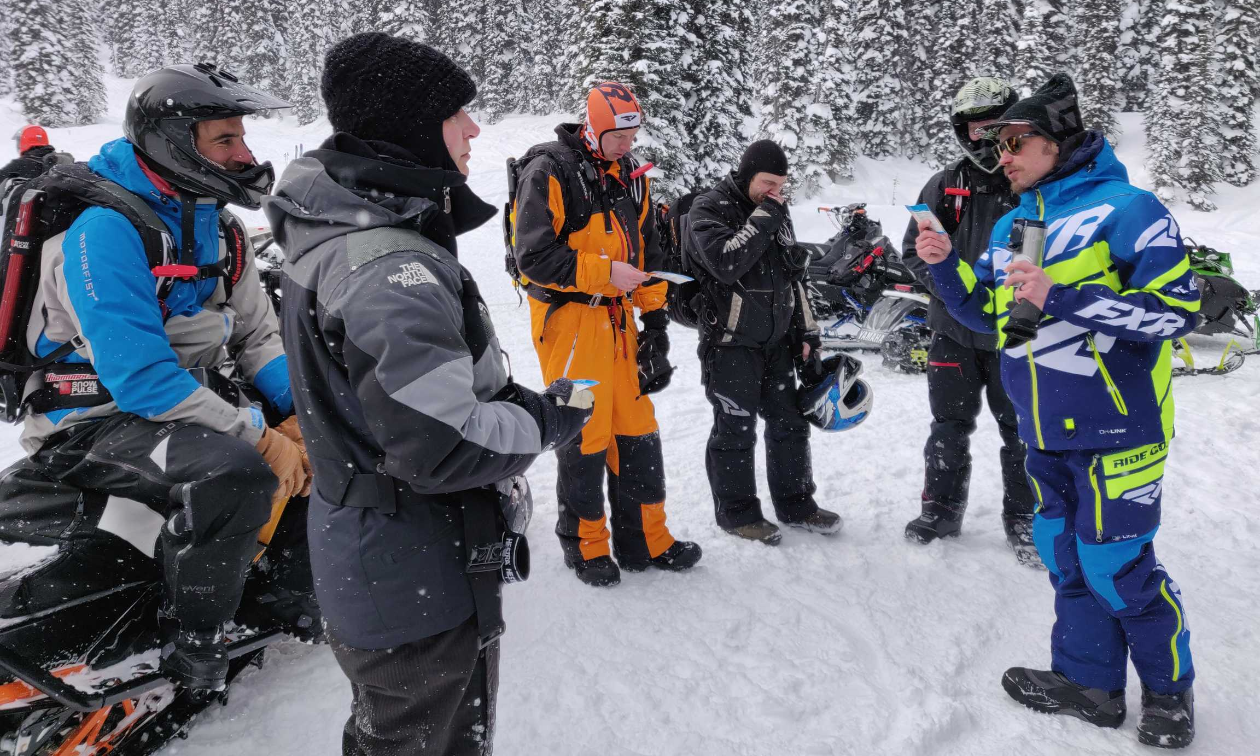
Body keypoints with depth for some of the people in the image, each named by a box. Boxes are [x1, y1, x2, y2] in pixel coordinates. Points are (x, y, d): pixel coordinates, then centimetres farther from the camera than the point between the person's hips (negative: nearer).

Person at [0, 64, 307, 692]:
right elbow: (139, 378, -28)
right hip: (93, 422, -8)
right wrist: (260, 438, -29)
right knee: (236, 471, -34)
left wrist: (303, 410, -8)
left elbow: (256, 334, 9)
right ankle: (191, 637, -12)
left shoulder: (214, 222, 6)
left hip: (187, 399, 9)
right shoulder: (104, 227, -21)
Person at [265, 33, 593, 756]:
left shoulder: (339, 232, 6)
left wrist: (512, 400, 7)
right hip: (419, 587, -9)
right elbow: (443, 447, -32)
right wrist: (551, 416, -15)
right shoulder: (391, 267, -28)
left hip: (367, 555, 9)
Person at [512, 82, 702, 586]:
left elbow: (647, 251, 17)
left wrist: (654, 318, 11)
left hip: (618, 317, 7)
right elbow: (534, 258, -16)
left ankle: (644, 539, 22)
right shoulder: (549, 172, -10)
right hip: (569, 319, -7)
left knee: (637, 431, 9)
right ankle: (584, 544, 18)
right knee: (584, 434, -1)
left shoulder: (631, 175, 12)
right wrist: (605, 272, -19)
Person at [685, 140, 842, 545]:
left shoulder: (776, 212, 12)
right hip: (731, 345, -7)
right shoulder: (709, 208, -9)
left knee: (790, 424, 13)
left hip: (778, 342, 7)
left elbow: (794, 277, 18)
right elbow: (725, 262, -28)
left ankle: (795, 503, 27)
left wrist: (807, 333, 14)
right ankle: (737, 512, 15)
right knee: (735, 431, 0)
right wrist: (763, 219, -21)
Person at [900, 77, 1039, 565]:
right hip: (955, 330, 2)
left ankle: (1023, 519, 24)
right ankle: (941, 511, 27)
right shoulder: (945, 186, 3)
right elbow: (914, 250, 5)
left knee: (1022, 433, 8)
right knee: (949, 429, 12)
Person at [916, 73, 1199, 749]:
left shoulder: (1124, 209, -12)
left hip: (1113, 427, -7)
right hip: (1046, 431, 7)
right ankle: (1090, 681, 31)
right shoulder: (1011, 225, 11)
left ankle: (1169, 689, 25)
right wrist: (945, 264, -1)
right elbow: (986, 313, 17)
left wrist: (1061, 297, -26)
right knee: (1065, 557, 15)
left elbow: (1177, 309, -19)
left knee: (1115, 566, 1)